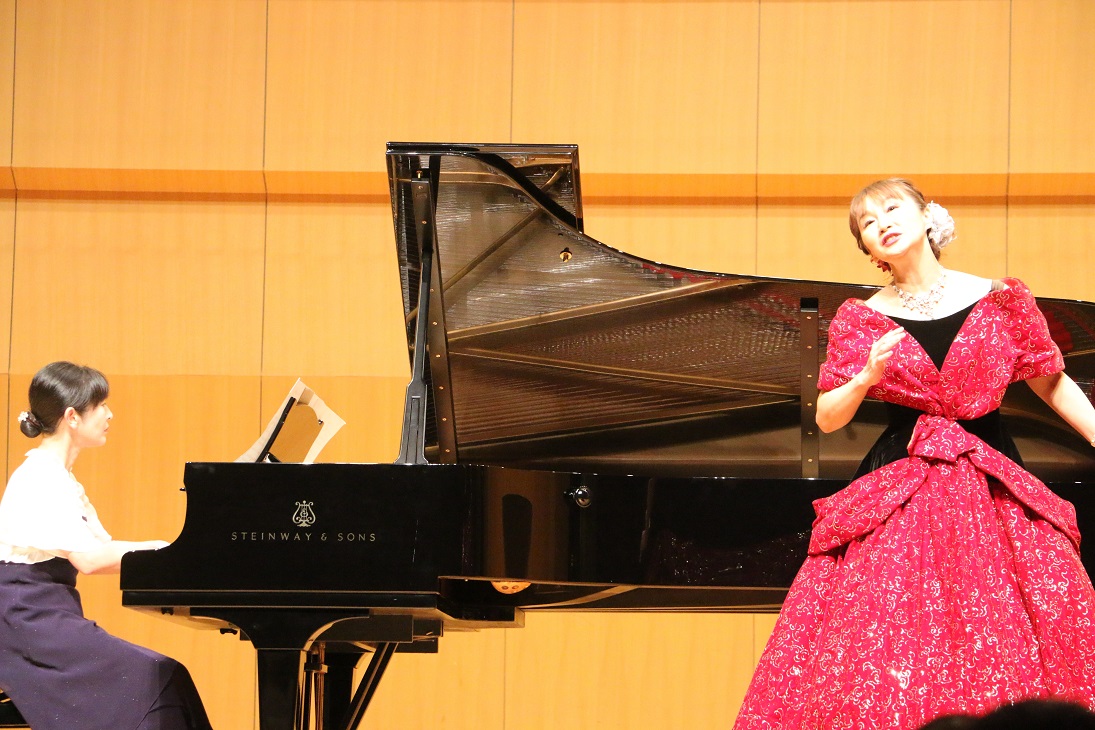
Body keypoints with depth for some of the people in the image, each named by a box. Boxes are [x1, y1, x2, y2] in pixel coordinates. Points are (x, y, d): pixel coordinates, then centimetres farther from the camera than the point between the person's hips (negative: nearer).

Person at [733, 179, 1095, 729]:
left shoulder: (1001, 300, 2)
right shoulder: (861, 319, 4)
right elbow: (826, 419, 5)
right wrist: (866, 377, -13)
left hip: (992, 487, 0)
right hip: (896, 491, 0)